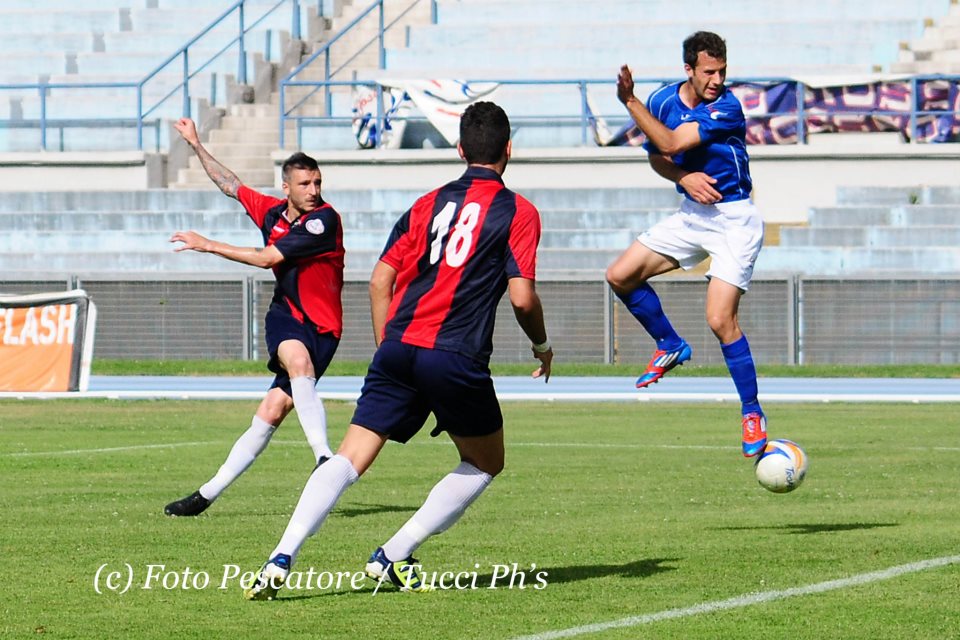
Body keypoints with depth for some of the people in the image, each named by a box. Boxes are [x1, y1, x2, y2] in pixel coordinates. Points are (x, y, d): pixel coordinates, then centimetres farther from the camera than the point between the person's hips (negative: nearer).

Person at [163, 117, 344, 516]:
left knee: (273, 410, -15)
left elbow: (267, 259, -16)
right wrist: (196, 144, 30)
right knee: (297, 359, -27)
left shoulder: (324, 220, -14)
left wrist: (208, 245, -8)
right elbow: (231, 185, 25)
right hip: (284, 316, 4)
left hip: (321, 327, -4)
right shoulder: (271, 212, 6)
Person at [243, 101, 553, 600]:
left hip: (399, 348, 4)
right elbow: (522, 297, -5)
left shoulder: (429, 203, 17)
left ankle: (282, 559, -18)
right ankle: (395, 555, 9)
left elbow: (380, 281, 13)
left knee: (349, 458, 0)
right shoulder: (518, 212, 3)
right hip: (457, 358, -4)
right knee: (485, 463, 19)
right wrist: (542, 346, 14)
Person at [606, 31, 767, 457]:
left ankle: (752, 413, -3)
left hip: (733, 219, -7)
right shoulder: (664, 100, -2)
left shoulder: (727, 108, -22)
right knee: (621, 275, 2)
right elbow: (657, 157, 10)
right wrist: (685, 176, -11)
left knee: (720, 320, -17)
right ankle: (670, 347, 22)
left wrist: (631, 102, -26)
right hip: (692, 214, 7)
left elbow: (672, 143, -28)